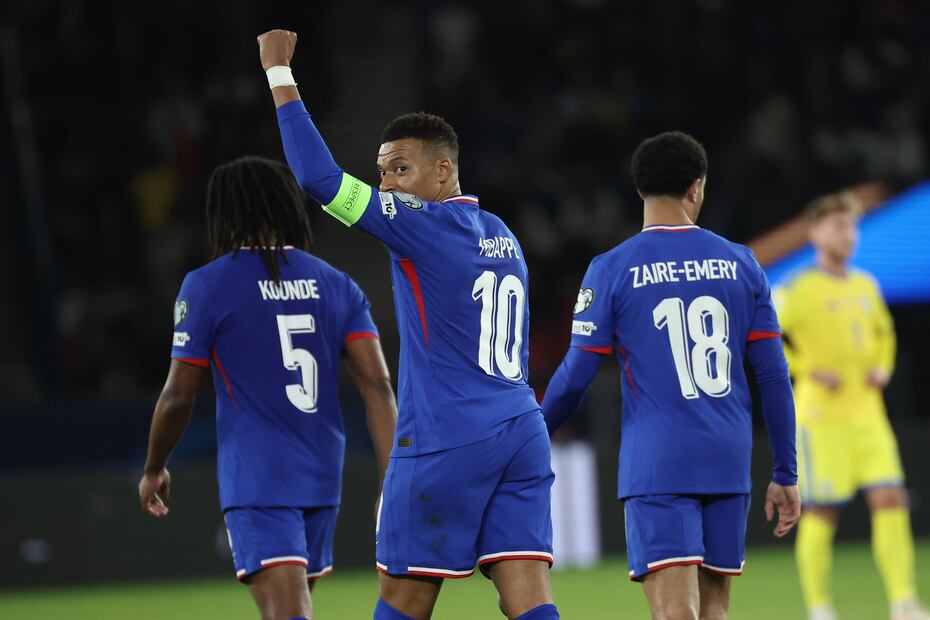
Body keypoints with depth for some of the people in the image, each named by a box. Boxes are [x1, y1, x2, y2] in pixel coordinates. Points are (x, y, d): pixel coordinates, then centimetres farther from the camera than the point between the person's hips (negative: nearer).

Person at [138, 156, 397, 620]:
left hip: (256, 479, -6)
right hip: (322, 478, 6)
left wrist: (154, 471, 13)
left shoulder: (206, 286, -5)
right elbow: (377, 384, -2)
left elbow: (178, 396, -4)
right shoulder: (337, 286, 8)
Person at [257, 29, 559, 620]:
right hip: (523, 436, 7)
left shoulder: (422, 224, -8)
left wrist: (278, 72, -4)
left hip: (448, 444, -7)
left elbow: (318, 176, -12)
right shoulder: (503, 238, 16)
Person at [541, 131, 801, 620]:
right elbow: (773, 375, 6)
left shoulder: (611, 270, -2)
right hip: (728, 465, 4)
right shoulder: (741, 264, 7)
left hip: (657, 467, -4)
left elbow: (575, 377, -3)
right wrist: (785, 474, 12)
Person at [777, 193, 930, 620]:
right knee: (820, 513, -4)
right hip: (820, 416, -6)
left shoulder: (866, 287, 13)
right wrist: (808, 371, -16)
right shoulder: (799, 289, -7)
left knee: (891, 500, -5)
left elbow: (883, 333, 29)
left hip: (867, 414, 6)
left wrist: (882, 369, 9)